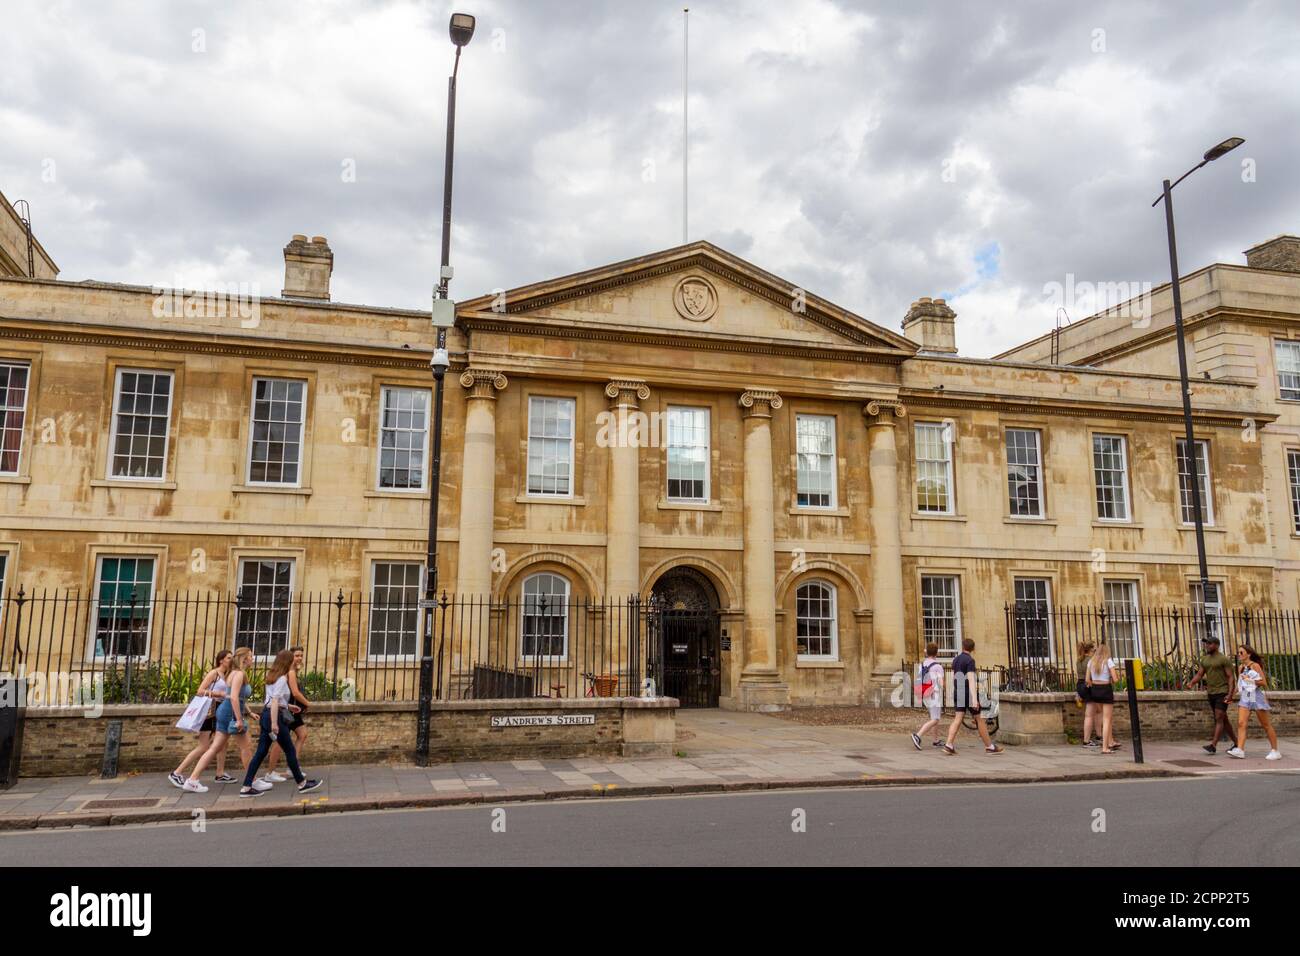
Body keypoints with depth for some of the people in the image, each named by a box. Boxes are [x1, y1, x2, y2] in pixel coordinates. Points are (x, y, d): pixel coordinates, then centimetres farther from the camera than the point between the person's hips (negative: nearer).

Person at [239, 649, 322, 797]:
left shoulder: (271, 676, 14)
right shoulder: (282, 679, -13)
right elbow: (275, 701, -21)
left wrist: (288, 706, 25)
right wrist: (274, 723, -24)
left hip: (266, 713, 9)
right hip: (275, 716, -9)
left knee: (261, 751, 9)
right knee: (290, 751, 2)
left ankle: (246, 787, 7)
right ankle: (302, 783, 13)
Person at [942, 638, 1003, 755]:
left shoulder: (955, 660, 10)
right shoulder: (970, 660, -14)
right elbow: (971, 679, -22)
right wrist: (974, 699, -27)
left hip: (958, 693, 6)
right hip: (969, 694, -6)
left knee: (957, 719, 0)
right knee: (979, 719, 5)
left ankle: (949, 745, -13)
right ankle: (990, 747, 14)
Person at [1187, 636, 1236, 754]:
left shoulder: (1223, 659, -8)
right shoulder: (1204, 659, 12)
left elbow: (1231, 676, -10)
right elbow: (1199, 674, 9)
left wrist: (1230, 693, -19)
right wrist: (1191, 683, -10)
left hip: (1222, 692, -7)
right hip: (1211, 693, 7)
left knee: (1219, 719, -11)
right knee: (1223, 719, 12)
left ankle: (1213, 745, -16)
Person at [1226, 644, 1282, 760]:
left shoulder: (1255, 665, -7)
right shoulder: (1240, 667, 11)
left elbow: (1264, 682, -11)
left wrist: (1250, 680, -19)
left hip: (1256, 696, -5)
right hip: (1244, 697, 5)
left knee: (1266, 725, 5)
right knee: (1241, 723, -10)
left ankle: (1275, 751, 16)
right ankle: (1240, 750, -18)